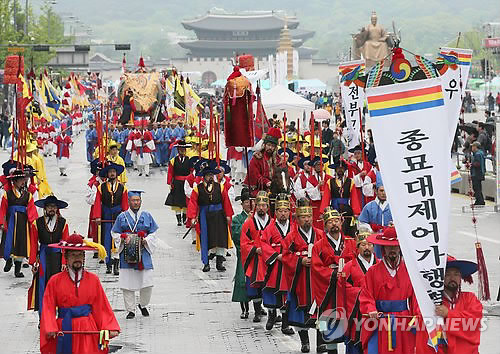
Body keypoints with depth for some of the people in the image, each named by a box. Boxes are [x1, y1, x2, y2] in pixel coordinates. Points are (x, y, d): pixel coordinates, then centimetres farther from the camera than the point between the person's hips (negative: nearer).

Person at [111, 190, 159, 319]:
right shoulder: (122, 217, 7)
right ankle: (131, 310, 7)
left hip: (143, 253, 1)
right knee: (128, 284, -2)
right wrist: (124, 238, -9)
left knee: (147, 283, -4)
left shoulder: (147, 216, 10)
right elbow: (114, 233, 9)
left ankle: (143, 305, 20)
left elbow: (153, 233, 12)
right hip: (127, 254, -1)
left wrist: (146, 240, -7)